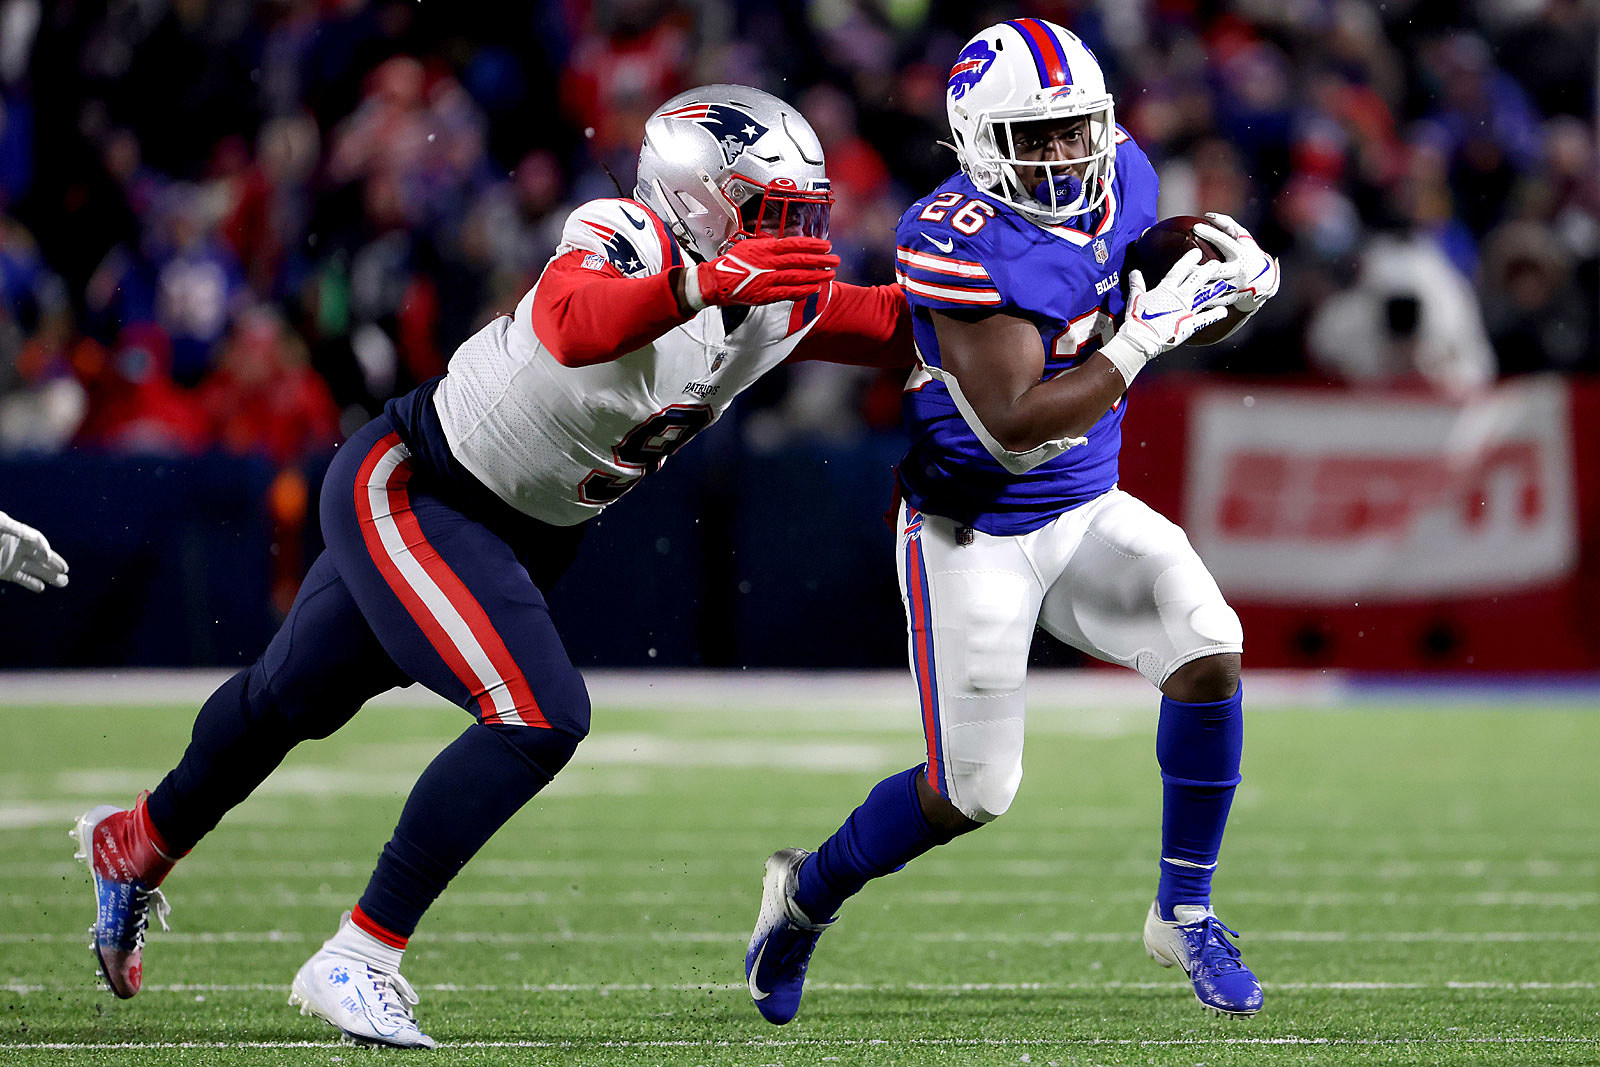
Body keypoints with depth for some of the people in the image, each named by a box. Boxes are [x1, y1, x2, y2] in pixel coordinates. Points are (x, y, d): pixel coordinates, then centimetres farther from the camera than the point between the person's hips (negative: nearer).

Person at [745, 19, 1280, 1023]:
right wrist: (1145, 337, -30)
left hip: (1088, 513, 6)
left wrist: (1241, 282, -4)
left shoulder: (1119, 178, -5)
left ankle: (1185, 912, -2)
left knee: (1208, 647, -18)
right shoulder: (964, 243, -27)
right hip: (977, 536, -6)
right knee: (972, 793, 0)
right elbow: (1016, 431, -31)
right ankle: (808, 892, 29)